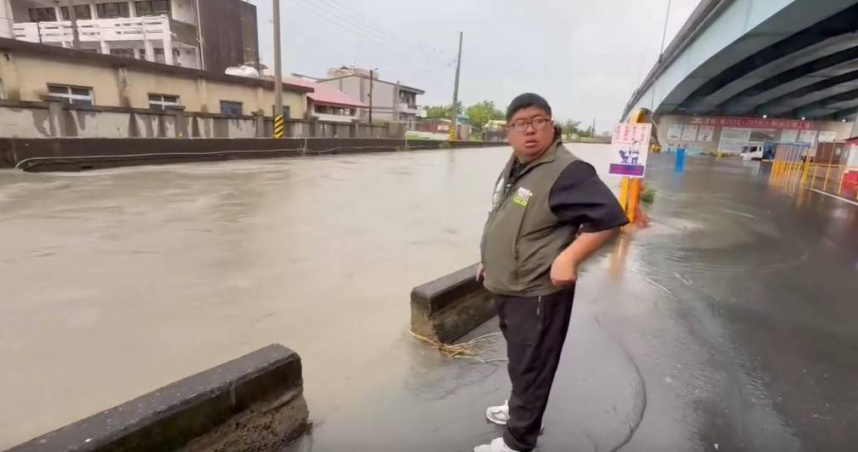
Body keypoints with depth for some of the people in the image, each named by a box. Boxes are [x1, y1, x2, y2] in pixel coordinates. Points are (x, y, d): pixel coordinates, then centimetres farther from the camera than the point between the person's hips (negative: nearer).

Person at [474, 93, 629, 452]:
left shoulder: (567, 171, -20)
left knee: (531, 367, 8)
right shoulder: (514, 167, 9)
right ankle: (518, 408, 48)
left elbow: (608, 217, -22)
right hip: (507, 288, 9)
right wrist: (490, 262, 20)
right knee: (519, 360, 26)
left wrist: (568, 258, -28)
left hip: (538, 294, -9)